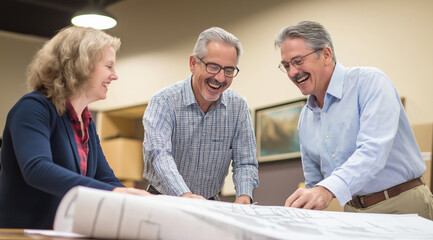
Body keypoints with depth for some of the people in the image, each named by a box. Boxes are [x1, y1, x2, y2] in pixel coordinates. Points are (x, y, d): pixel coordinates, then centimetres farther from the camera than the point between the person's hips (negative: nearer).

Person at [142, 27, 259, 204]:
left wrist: (244, 196, -19)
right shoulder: (163, 101, -10)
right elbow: (159, 153, -25)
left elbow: (245, 162, 4)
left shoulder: (238, 107, 2)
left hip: (210, 205, 4)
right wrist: (184, 195, -43)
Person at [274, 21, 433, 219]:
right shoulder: (305, 118, 13)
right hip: (354, 210, 5)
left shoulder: (370, 82, -9)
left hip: (402, 207, -5)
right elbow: (314, 183, 21)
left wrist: (327, 190, -38)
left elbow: (373, 150, -25)